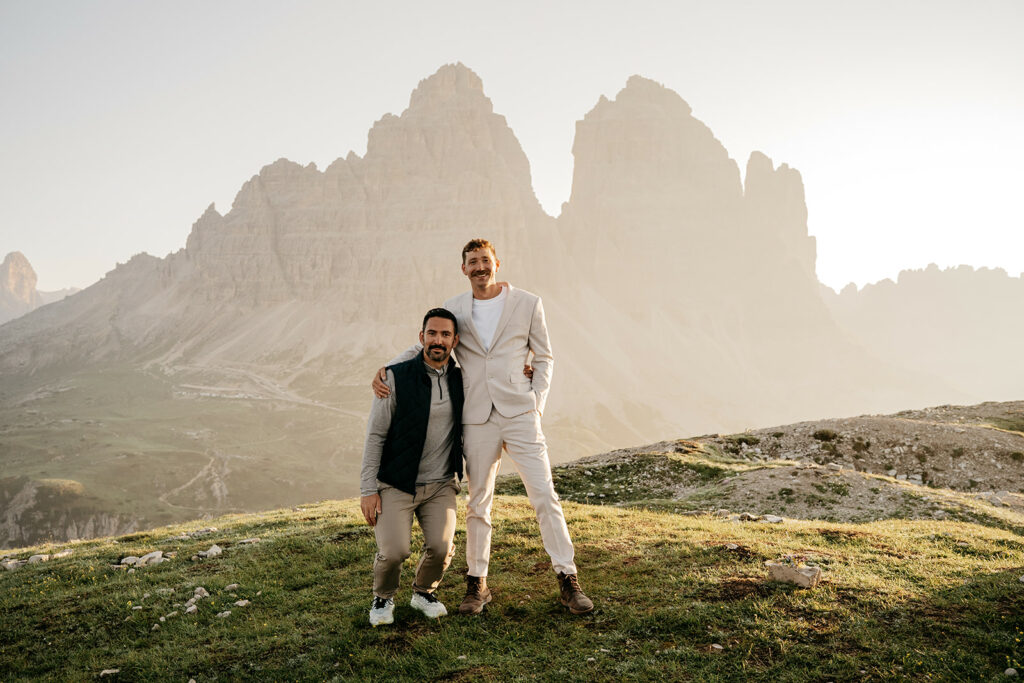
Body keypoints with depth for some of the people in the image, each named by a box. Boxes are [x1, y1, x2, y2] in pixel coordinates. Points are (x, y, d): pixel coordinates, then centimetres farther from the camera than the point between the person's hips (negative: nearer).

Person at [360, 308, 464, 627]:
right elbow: (375, 435, -6)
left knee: (441, 547, -16)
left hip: (440, 484, 3)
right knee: (393, 551, -18)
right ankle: (383, 598, 16)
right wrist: (368, 489, -10)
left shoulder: (460, 381, 3)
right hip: (396, 484, -3)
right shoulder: (396, 377, -8)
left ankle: (423, 592, 18)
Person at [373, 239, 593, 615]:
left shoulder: (528, 304, 2)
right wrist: (386, 369, -2)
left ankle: (568, 581, 8)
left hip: (520, 415, -1)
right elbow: (423, 347, 15)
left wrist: (536, 406, 0)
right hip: (477, 421, 2)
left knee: (545, 497, -3)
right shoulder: (453, 309, 6)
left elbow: (544, 358, 8)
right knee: (478, 504, 9)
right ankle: (477, 584, 23)